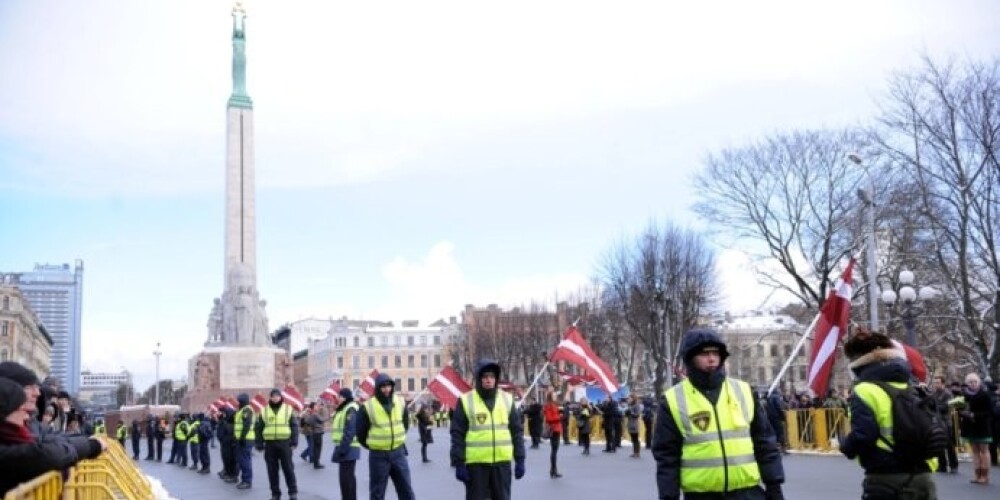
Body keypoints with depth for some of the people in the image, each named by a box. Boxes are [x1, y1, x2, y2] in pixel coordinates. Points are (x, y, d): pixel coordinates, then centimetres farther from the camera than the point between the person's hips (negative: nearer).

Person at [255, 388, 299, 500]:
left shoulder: (288, 409, 2)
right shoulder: (264, 411, 5)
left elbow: (294, 426, 2)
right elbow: (258, 428, 7)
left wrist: (294, 441, -6)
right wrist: (259, 444, 2)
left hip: (284, 443, -2)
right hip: (269, 444, 2)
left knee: (288, 468, 1)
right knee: (272, 470, 6)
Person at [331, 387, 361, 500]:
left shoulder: (350, 409, -15)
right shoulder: (344, 408, 18)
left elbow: (350, 431, -22)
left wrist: (342, 448, -23)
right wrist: (341, 447, 20)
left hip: (348, 448, -11)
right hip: (346, 447, 11)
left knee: (345, 476, -9)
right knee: (348, 476, 16)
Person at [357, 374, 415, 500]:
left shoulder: (401, 403, 0)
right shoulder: (368, 407, -13)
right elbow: (361, 433, -3)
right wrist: (372, 445, 6)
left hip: (398, 453, 4)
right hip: (378, 455, -4)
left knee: (406, 489, 8)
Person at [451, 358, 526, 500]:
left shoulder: (507, 399, 6)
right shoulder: (466, 401, -3)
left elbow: (517, 431, 9)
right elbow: (457, 434, -3)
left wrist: (520, 460, 4)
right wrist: (459, 463, -8)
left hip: (502, 462, 3)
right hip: (476, 463, -3)